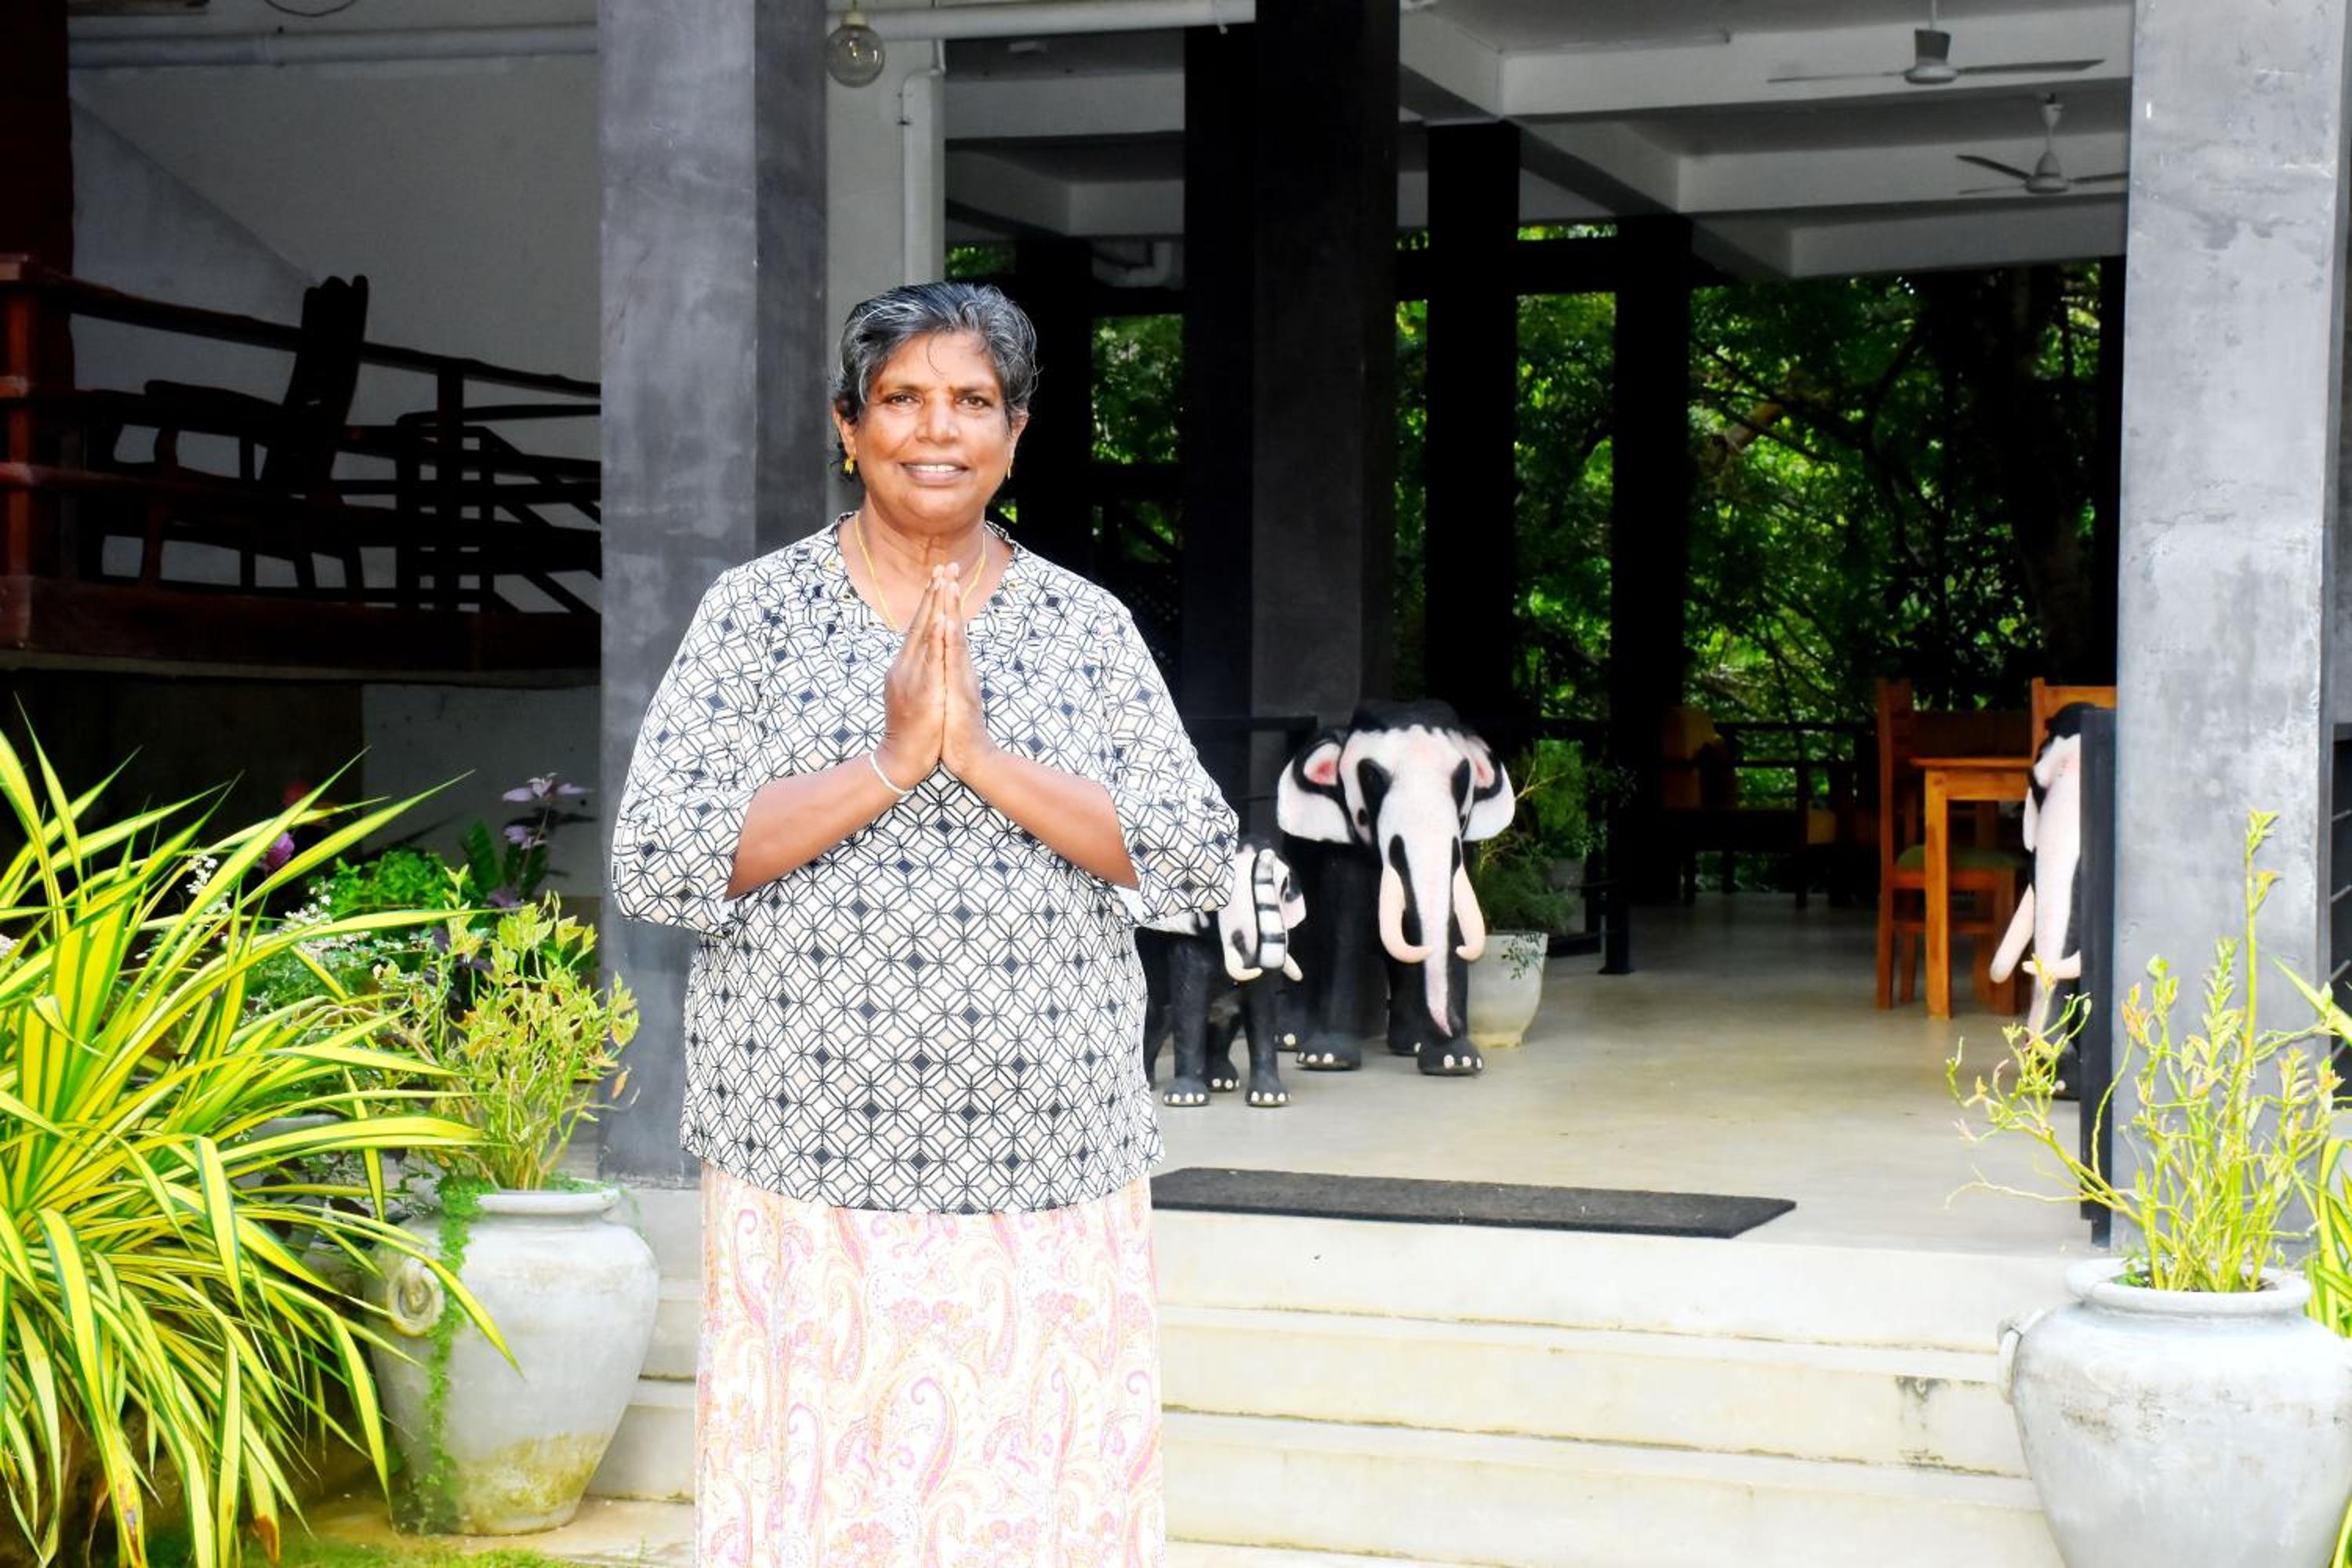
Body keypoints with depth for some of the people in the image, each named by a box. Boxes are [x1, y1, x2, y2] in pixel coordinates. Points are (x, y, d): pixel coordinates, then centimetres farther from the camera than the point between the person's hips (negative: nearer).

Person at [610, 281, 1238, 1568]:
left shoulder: (1087, 627, 8)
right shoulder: (758, 611, 3)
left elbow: (1196, 858, -2)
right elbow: (654, 865, -7)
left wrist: (983, 756, -14)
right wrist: (888, 763, -16)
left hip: (1049, 1173, 2)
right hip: (811, 1161, -1)